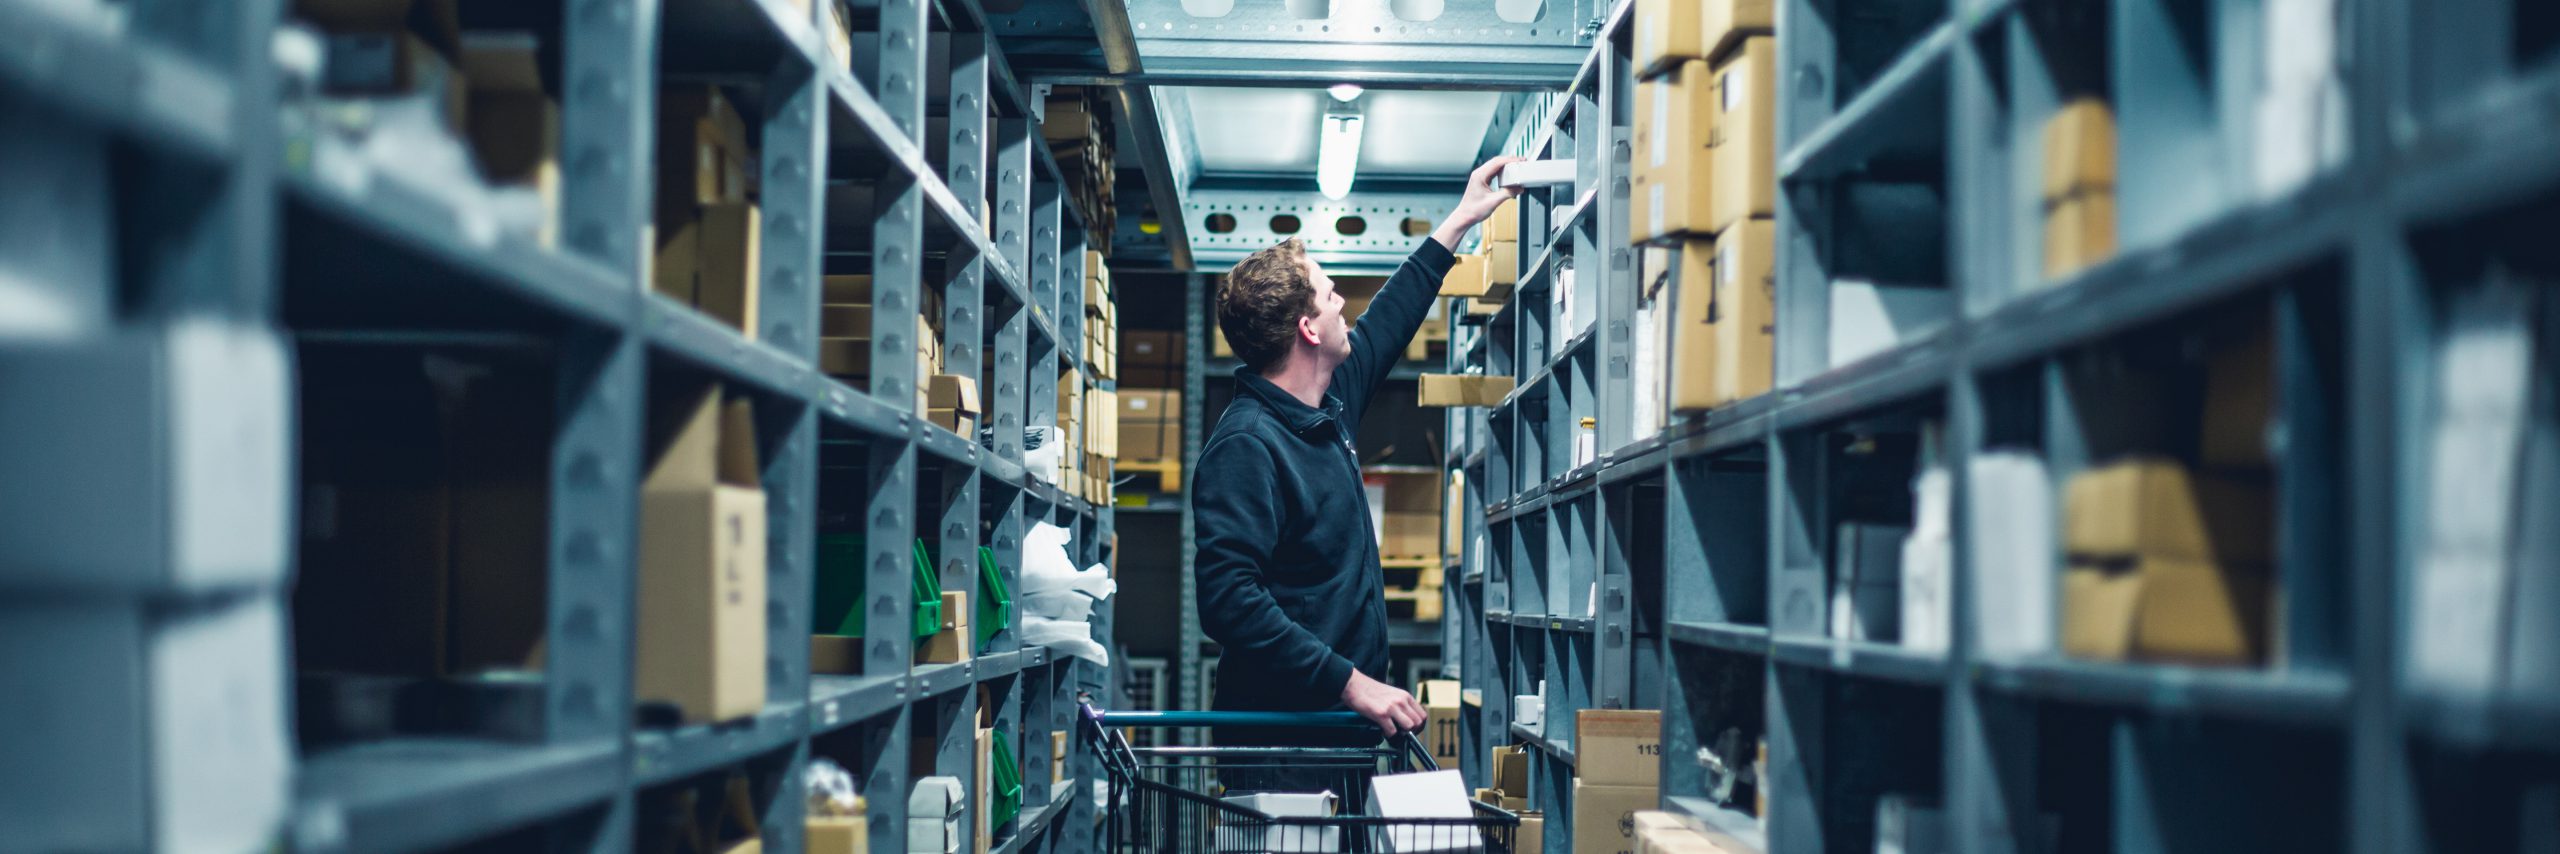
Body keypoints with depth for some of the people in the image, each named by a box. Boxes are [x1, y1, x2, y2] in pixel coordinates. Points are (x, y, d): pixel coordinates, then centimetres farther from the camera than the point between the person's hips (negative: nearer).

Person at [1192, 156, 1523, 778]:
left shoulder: (1329, 408, 12)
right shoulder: (1245, 446, -18)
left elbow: (1386, 322, 32)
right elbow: (1228, 601, -27)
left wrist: (1460, 221, 39)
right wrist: (1352, 684, -28)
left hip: (1342, 729, 9)